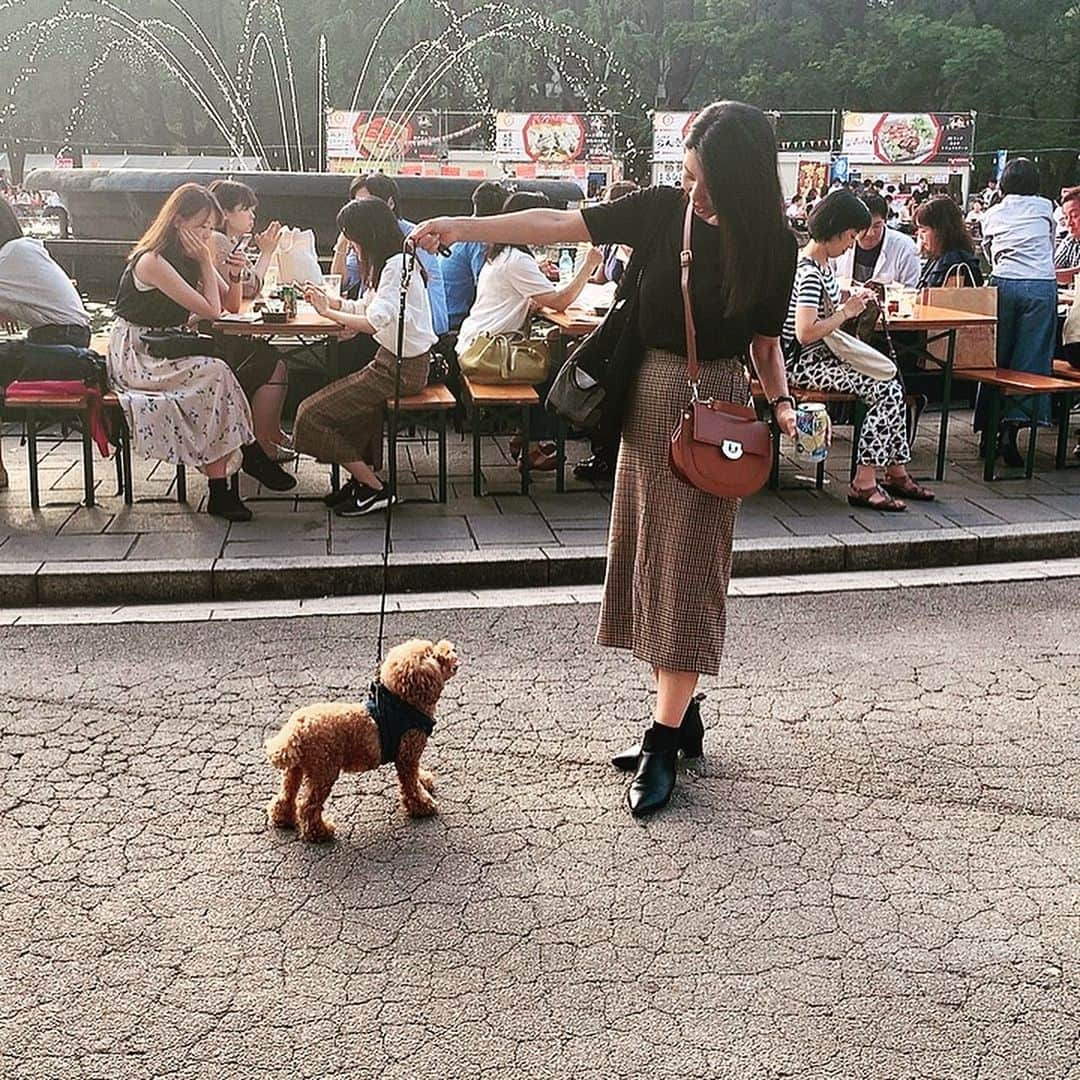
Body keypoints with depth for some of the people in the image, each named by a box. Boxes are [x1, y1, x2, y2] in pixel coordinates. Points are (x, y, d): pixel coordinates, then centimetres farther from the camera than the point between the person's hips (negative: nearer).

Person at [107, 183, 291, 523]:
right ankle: (248, 455, -16)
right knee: (214, 374, -29)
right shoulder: (152, 261, -18)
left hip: (168, 348, 8)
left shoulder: (190, 255, 7)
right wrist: (206, 262, -13)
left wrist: (234, 275, -7)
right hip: (135, 355, -8)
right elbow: (209, 311, -20)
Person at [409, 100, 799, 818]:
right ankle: (680, 713, 21)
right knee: (651, 556, 8)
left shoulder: (773, 244, -8)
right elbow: (562, 225, -8)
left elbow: (765, 341, 3)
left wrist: (782, 402, -14)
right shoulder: (663, 209, -5)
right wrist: (463, 227, -14)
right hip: (649, 392, 4)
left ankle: (665, 740, 2)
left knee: (688, 565, -3)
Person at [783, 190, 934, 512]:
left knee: (891, 386, 0)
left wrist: (852, 299, 11)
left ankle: (897, 473, 6)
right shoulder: (809, 272, -19)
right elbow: (806, 333, -29)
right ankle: (864, 484, -14)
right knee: (885, 391, -17)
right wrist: (846, 311, -17)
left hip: (822, 356, 10)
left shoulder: (823, 264, 13)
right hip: (802, 362, -10)